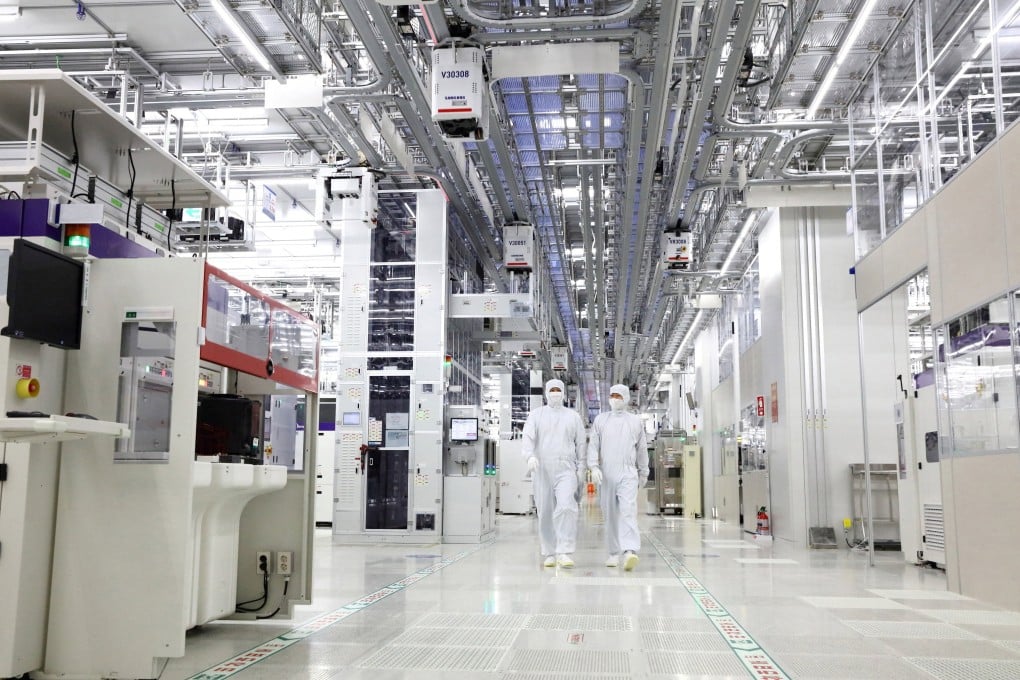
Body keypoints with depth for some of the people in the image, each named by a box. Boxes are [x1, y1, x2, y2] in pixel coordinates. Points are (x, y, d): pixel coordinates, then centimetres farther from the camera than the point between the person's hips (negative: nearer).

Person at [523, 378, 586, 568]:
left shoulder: (573, 416, 12)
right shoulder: (536, 415, 8)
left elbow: (581, 443, 12)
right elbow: (528, 437, -6)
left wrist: (581, 468, 5)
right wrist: (530, 456, -24)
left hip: (565, 470, -1)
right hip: (541, 471, 1)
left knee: (566, 507, -20)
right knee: (545, 513, 4)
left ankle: (564, 553, -22)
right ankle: (549, 554, 16)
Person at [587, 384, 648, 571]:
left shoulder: (636, 422, 11)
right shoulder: (600, 420, 10)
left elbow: (642, 449, 17)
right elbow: (593, 445, 5)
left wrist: (643, 473, 20)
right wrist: (593, 466, -8)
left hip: (628, 474, -2)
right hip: (606, 475, 2)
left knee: (628, 511, -18)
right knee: (610, 515, 5)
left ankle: (630, 552, -30)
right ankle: (614, 554, 15)